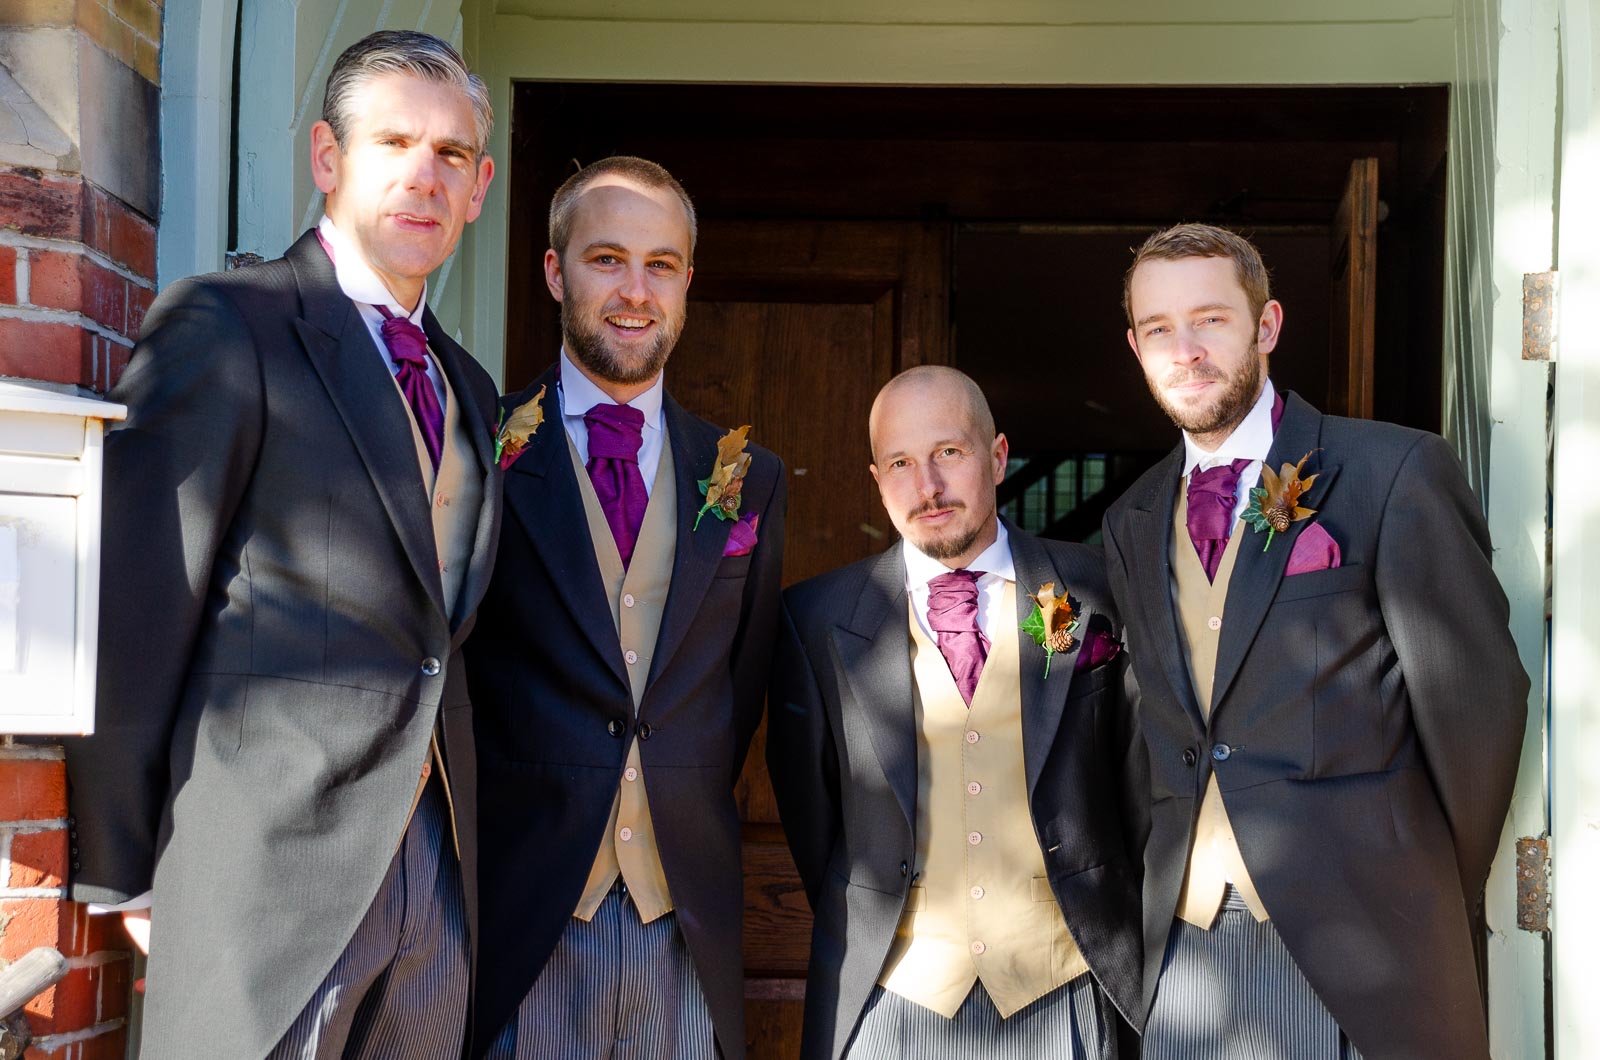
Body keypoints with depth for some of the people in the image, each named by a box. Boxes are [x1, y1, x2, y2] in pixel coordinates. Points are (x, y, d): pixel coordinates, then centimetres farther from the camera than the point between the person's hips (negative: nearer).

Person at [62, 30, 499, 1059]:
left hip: (432, 865, 7)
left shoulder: (469, 389, 17)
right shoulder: (223, 329, -6)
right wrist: (119, 873, -8)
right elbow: (134, 620, -8)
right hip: (274, 864, -6)